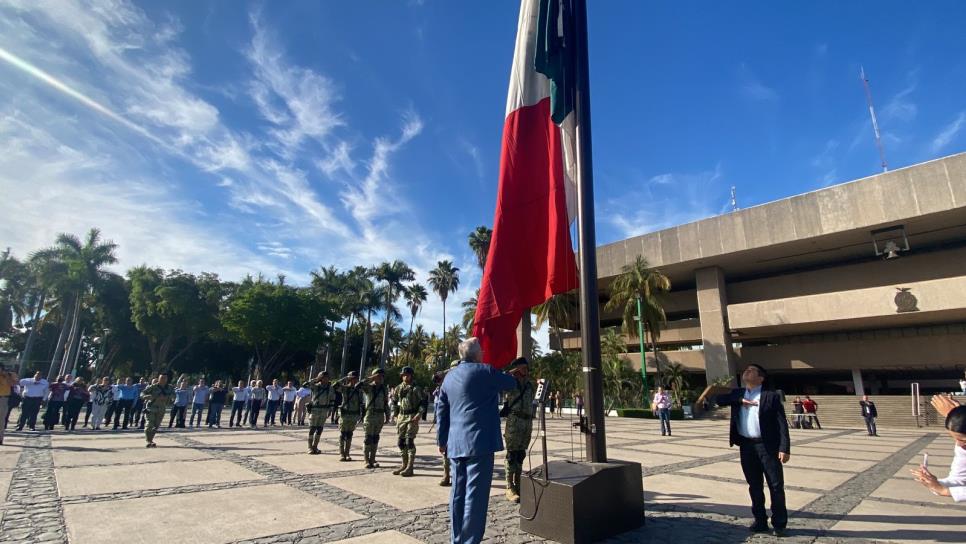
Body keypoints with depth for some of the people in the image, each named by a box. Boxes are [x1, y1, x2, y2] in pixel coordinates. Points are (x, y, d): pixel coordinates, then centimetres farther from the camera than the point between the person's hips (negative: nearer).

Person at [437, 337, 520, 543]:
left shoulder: (450, 376, 11)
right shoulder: (485, 371, -8)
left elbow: (441, 412, 15)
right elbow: (511, 384, 7)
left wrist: (442, 440, 23)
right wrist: (512, 374, 30)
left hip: (456, 444, 7)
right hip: (479, 441, -7)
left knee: (458, 493, 14)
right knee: (475, 494, -2)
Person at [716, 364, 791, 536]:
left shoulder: (771, 396, -5)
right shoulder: (737, 394, 10)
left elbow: (782, 423, -8)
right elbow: (720, 399, -1)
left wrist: (785, 448, -15)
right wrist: (740, 400, -13)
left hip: (767, 446, -4)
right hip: (746, 446, 4)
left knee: (776, 486, 5)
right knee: (754, 487, 13)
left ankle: (779, 523, 20)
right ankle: (760, 521, 26)